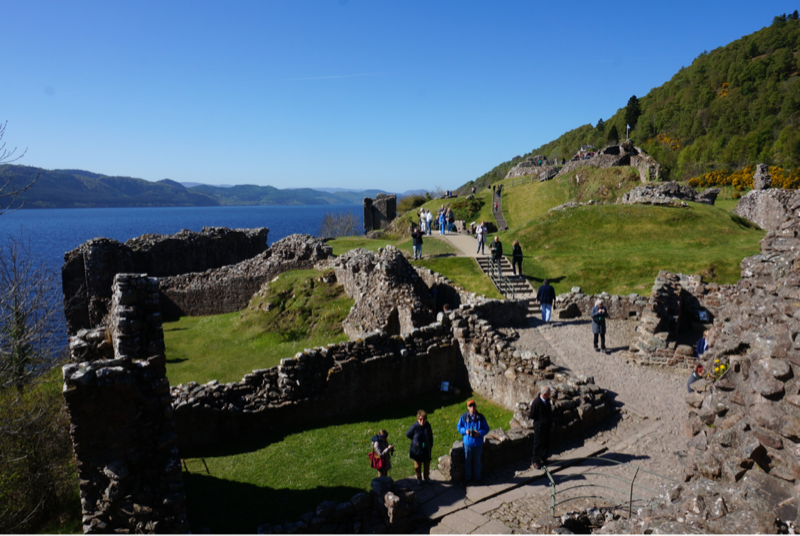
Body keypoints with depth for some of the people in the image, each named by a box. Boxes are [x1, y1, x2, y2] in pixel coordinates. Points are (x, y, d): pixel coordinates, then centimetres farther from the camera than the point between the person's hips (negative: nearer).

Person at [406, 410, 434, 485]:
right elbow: (408, 434, -7)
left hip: (426, 449, 3)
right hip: (417, 449, -3)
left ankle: (426, 476, 42)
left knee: (427, 464, 19)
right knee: (417, 465, 13)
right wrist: (415, 440, -6)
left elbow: (430, 436, 5)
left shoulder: (428, 425, -11)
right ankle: (419, 478, 35)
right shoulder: (415, 426, -22)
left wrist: (431, 445, 7)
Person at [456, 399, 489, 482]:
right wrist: (465, 431, -17)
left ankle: (477, 476, 36)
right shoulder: (464, 417, -8)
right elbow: (459, 427, 2)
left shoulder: (481, 417, -9)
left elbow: (486, 429, -3)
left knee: (477, 461, 16)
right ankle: (468, 476, 33)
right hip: (467, 443, 0)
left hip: (478, 443, 0)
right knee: (467, 461, 15)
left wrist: (479, 433, -20)